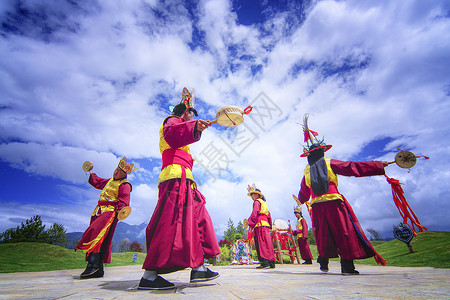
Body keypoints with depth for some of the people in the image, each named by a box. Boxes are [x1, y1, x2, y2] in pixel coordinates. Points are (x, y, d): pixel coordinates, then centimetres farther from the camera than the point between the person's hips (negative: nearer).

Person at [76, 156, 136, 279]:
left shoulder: (124, 185, -5)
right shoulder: (110, 181, 24)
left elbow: (124, 199, -18)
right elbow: (98, 182, 42)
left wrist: (120, 209, -35)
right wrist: (90, 173, 45)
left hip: (110, 212, -9)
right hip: (99, 211, 9)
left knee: (97, 233, -25)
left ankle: (93, 265, -26)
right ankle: (99, 269, 12)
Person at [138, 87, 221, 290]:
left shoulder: (180, 127, 35)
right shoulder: (172, 120, 7)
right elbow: (172, 133, -19)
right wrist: (194, 127, -35)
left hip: (182, 180, 10)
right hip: (176, 174, -10)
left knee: (196, 216, 4)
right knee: (173, 220, -18)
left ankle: (197, 267, 5)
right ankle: (149, 275, -14)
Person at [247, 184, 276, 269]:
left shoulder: (257, 202, -2)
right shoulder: (264, 203, 25)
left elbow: (254, 214, -15)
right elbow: (269, 215, 26)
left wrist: (250, 223, -15)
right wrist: (270, 225, 28)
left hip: (260, 224, -9)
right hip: (266, 224, 9)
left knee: (261, 243, -11)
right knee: (267, 243, 8)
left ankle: (265, 262, -16)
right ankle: (271, 262, 10)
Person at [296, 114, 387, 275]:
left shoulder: (307, 170, 12)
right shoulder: (329, 163, 2)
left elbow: (303, 192, 23)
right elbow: (352, 167, -1)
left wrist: (301, 200, 45)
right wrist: (379, 166, 5)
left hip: (317, 205, 4)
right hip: (333, 202, -4)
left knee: (323, 234, 15)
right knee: (344, 231, 4)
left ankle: (323, 263, 21)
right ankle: (347, 265, 2)